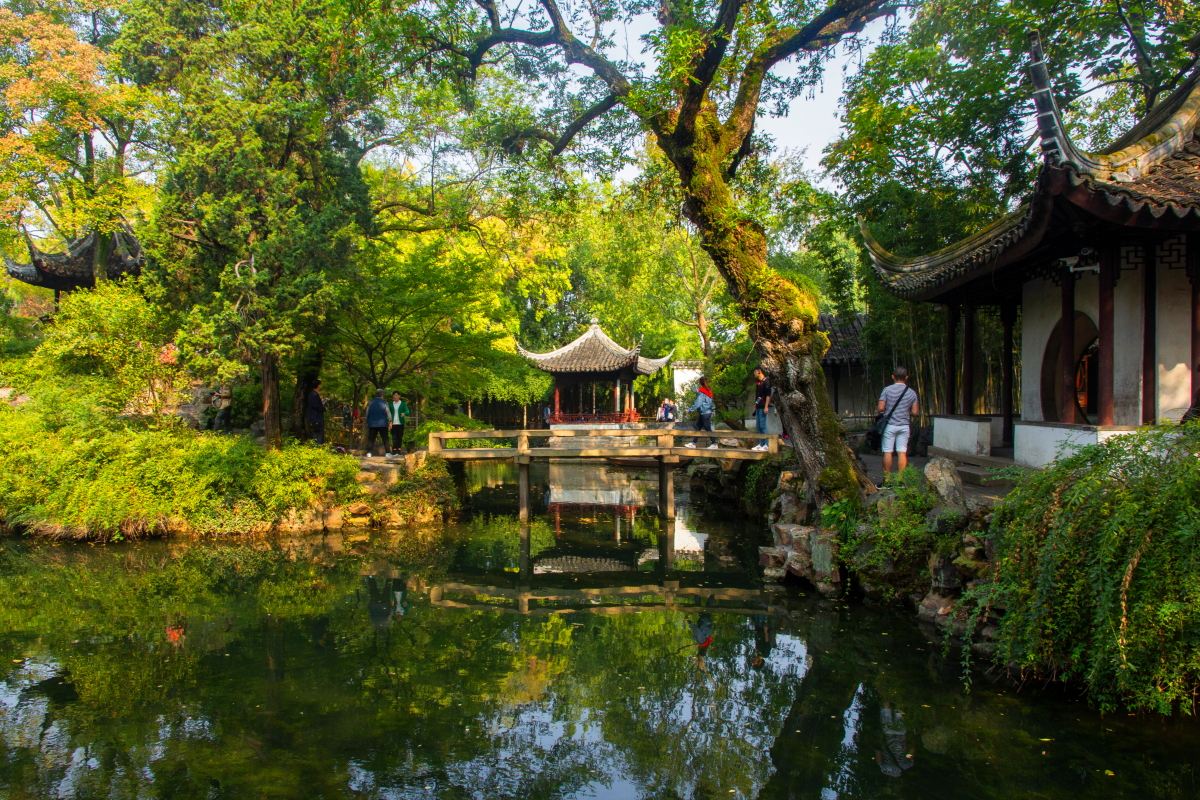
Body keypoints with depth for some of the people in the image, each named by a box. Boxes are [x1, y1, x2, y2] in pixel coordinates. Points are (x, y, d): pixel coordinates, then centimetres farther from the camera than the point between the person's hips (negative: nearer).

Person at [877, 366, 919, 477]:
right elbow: (915, 412, 2)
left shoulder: (887, 390, -7)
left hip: (890, 425, -2)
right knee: (902, 452, 3)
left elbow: (880, 408, -11)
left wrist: (876, 407, 11)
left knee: (887, 452, 2)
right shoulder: (912, 392, 3)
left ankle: (887, 478, 4)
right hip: (904, 426, 2)